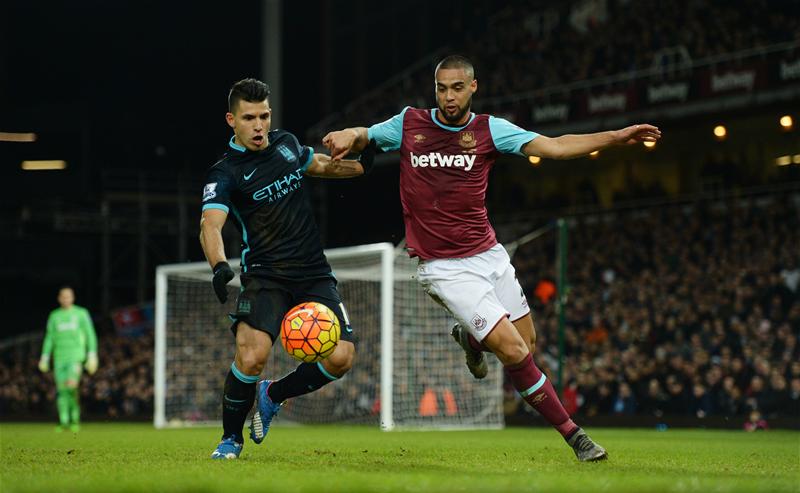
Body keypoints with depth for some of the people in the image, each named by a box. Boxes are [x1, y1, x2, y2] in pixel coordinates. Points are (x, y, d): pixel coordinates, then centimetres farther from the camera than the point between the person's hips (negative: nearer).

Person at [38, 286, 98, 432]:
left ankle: (75, 417, -7)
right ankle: (64, 422, 3)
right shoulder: (54, 316, 12)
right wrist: (44, 358, 10)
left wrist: (92, 356, -5)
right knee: (61, 389, -2)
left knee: (71, 384, -22)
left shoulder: (81, 313, 4)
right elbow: (49, 338, 16)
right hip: (59, 357, 4)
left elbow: (90, 336, 3)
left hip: (76, 355, -4)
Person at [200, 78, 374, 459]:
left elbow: (320, 164, 31)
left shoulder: (286, 143, 10)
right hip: (264, 277, -5)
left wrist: (360, 165, 12)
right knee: (252, 356, -27)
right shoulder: (225, 174, -8)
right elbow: (211, 225, -24)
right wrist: (219, 265, -44)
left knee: (340, 357, -11)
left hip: (314, 274, 5)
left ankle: (273, 395, 18)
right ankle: (231, 438, -1)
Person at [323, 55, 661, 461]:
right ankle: (571, 432, -3)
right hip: (444, 268, -4)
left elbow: (554, 146, -8)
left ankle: (470, 337, 38)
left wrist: (615, 137, -18)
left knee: (526, 346, 6)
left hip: (489, 255, 4)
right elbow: (364, 136, 12)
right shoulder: (410, 123, -1)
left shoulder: (489, 129, 0)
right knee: (514, 352, -13)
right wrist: (347, 137, -13)